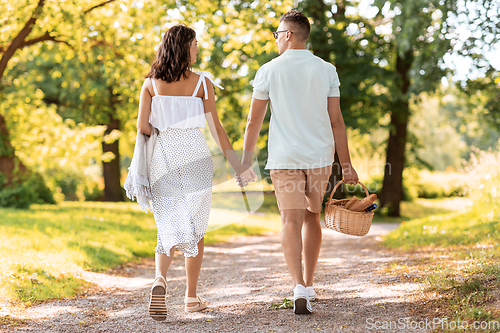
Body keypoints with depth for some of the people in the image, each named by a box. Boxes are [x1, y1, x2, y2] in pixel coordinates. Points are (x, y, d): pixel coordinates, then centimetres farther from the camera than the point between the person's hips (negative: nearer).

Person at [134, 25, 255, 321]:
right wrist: (238, 165, 1)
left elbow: (143, 126, -2)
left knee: (169, 228, 7)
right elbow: (216, 128, -4)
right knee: (196, 228, 11)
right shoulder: (202, 82, -2)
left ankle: (160, 279, -20)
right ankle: (191, 297, 17)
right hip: (195, 156, -1)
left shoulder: (151, 82, 3)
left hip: (163, 156, 2)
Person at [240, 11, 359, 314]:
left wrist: (246, 161, 10)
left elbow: (254, 121, 1)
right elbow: (336, 121, 0)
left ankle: (299, 285, -20)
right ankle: (309, 285, 24)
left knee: (292, 221, -3)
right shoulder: (326, 70, 2)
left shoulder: (269, 71, -1)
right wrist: (347, 165, 4)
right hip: (320, 156, 2)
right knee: (312, 218, 16)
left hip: (284, 158, -2)